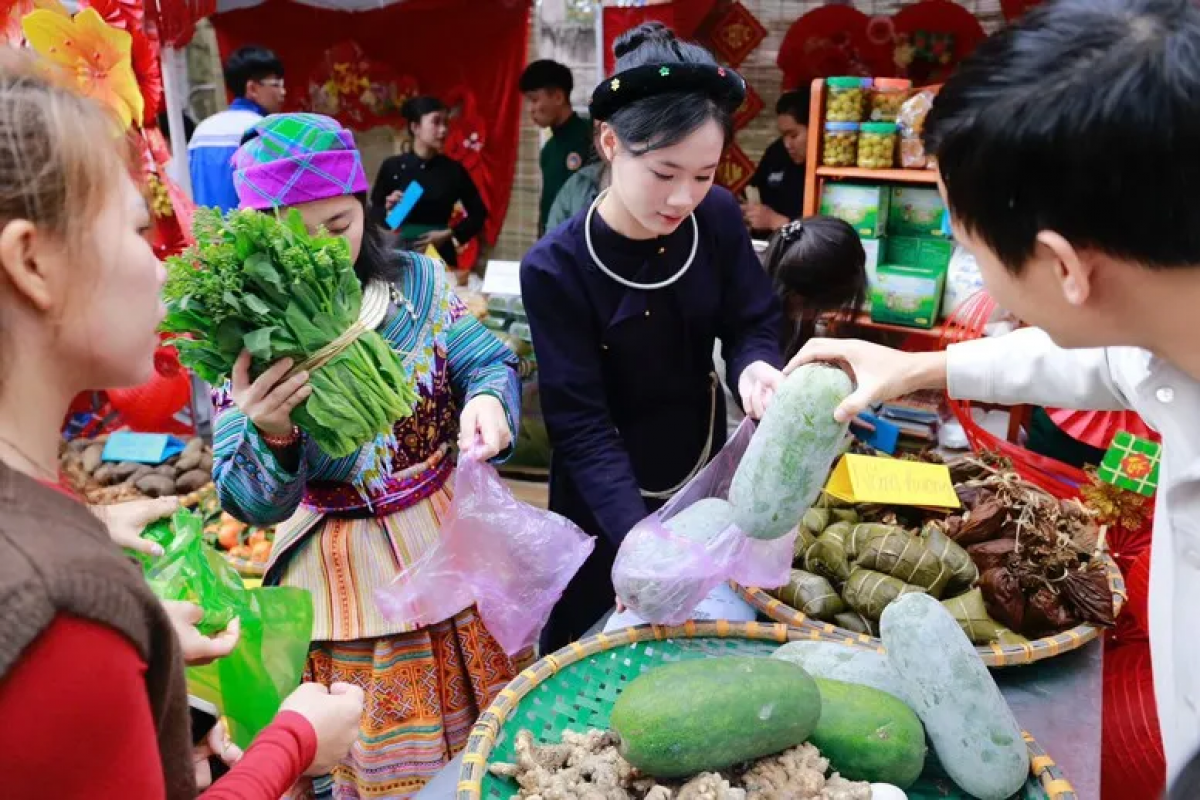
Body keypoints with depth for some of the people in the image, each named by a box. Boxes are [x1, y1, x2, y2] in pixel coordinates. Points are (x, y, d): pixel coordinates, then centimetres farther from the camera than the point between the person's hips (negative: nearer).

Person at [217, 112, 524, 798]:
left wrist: (488, 399, -25)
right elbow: (255, 505, -14)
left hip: (458, 540, 3)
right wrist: (271, 437, -37)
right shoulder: (246, 336, -13)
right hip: (348, 574, -2)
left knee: (497, 736, 21)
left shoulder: (417, 280, -7)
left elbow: (491, 363, -1)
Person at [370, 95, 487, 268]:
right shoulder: (392, 167, 0)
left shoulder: (454, 169, 0)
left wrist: (449, 234, -5)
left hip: (440, 255, 0)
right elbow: (373, 214, 7)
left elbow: (478, 213, 7)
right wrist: (387, 210, -13)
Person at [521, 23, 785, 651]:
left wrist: (754, 367, -30)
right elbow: (581, 425, -26)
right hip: (609, 498, -3)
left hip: (703, 470, 4)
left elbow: (753, 322, -5)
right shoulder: (556, 268, -25)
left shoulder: (718, 218, -14)